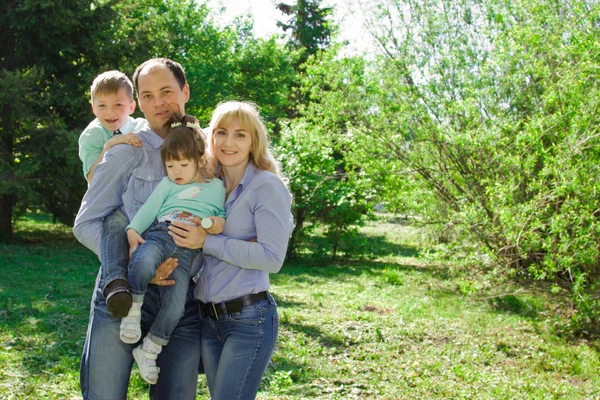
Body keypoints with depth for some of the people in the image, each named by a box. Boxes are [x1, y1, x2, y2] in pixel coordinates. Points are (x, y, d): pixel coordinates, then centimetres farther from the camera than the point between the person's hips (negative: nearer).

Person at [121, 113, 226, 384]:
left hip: (188, 251, 1)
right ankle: (133, 309, -17)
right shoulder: (167, 185, 20)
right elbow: (149, 209, 8)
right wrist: (133, 231, -8)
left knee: (176, 304, -15)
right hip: (159, 235, -1)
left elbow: (222, 214, 25)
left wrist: (220, 222, 3)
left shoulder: (217, 187, 23)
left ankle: (149, 350, 4)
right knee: (144, 261, -38)